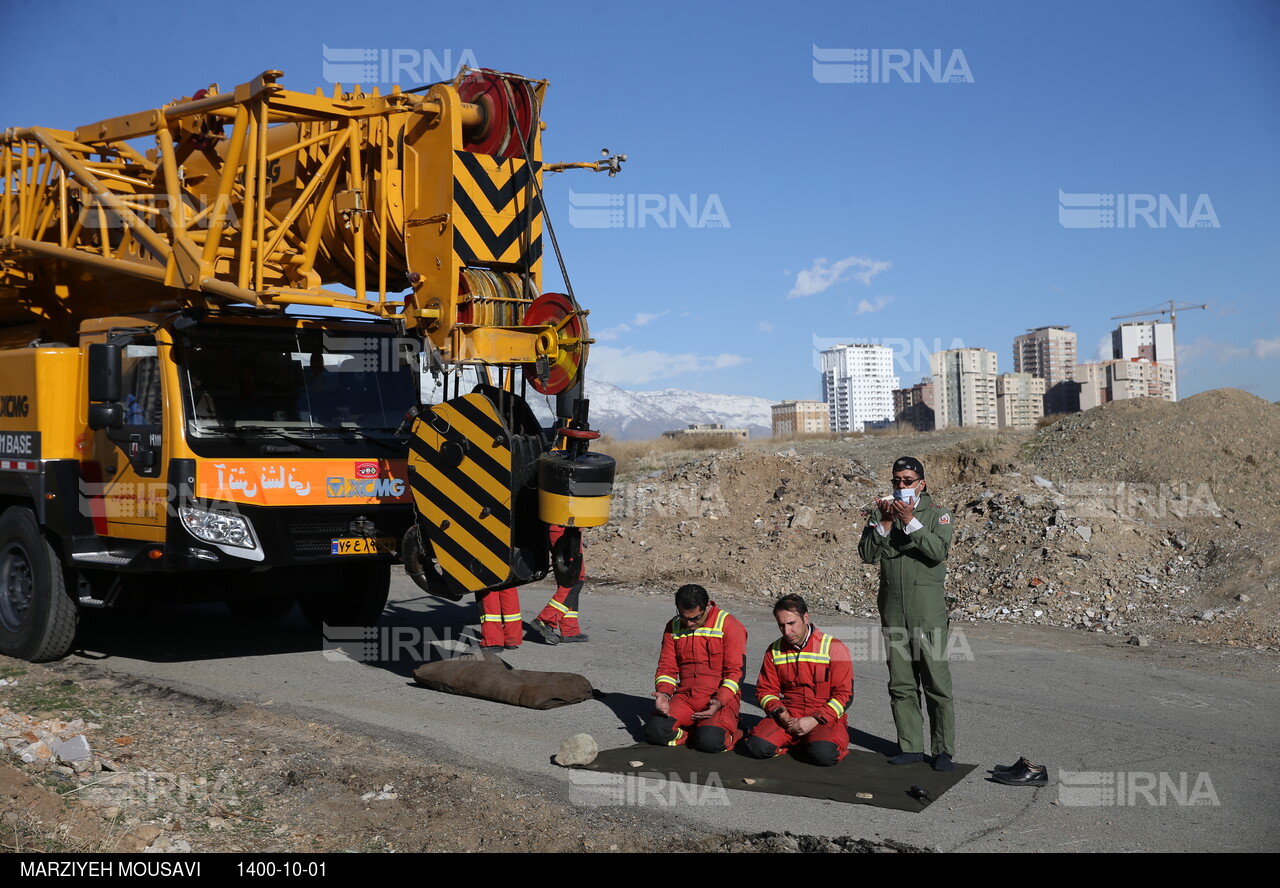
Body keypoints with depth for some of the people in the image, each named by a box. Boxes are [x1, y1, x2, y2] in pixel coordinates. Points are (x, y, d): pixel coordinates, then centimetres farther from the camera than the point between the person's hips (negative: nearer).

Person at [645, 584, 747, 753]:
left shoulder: (729, 625, -6)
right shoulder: (673, 627, 9)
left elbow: (736, 671, -9)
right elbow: (667, 668, 10)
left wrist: (719, 702, -23)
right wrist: (663, 693, -11)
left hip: (722, 699, -4)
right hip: (684, 697, 4)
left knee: (710, 742, -30)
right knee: (655, 731, -22)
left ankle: (728, 730, 5)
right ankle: (697, 729, 4)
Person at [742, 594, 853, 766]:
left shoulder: (834, 647, -5)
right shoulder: (775, 651, 7)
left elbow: (844, 694, -7)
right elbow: (765, 689, 11)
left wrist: (815, 720, -16)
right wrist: (779, 711, -11)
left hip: (826, 718, -3)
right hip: (788, 716, 3)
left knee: (823, 755, -33)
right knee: (757, 748, -23)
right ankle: (794, 742, 6)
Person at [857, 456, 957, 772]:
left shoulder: (936, 513, 0)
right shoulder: (881, 512, 9)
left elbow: (938, 550, -17)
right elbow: (867, 554, -2)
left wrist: (911, 522, -23)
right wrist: (884, 524, -14)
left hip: (927, 609, -3)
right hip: (892, 608, 4)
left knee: (936, 682, -3)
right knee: (900, 683, 8)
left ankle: (944, 750, 6)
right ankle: (910, 747, 17)